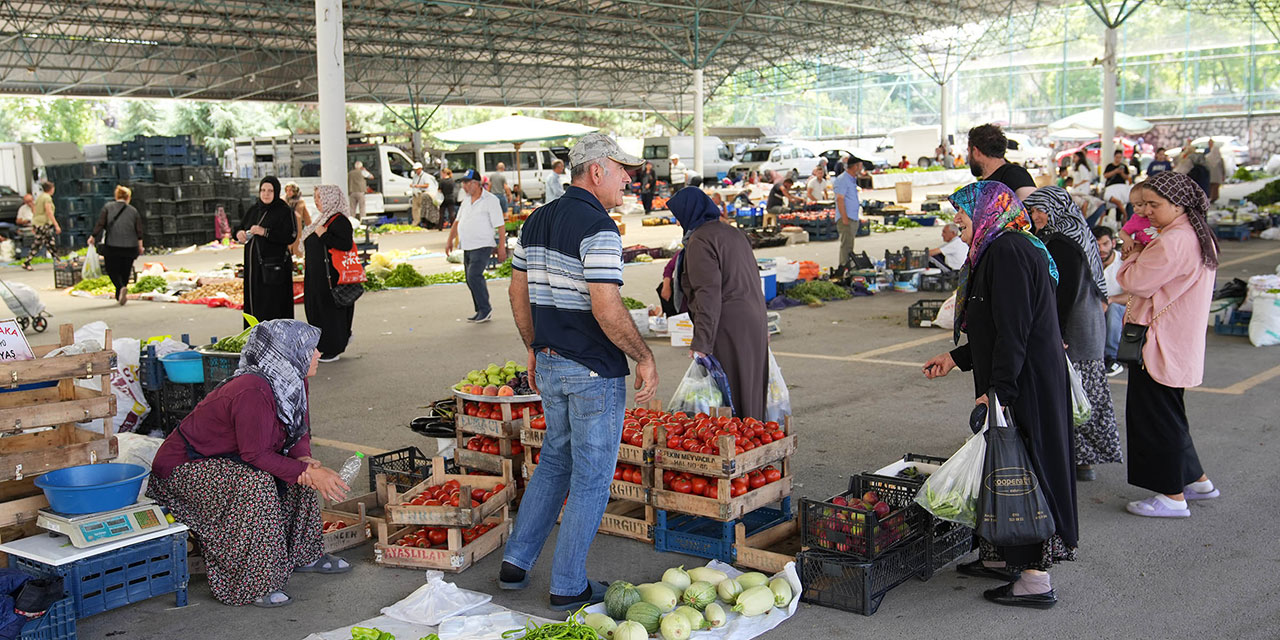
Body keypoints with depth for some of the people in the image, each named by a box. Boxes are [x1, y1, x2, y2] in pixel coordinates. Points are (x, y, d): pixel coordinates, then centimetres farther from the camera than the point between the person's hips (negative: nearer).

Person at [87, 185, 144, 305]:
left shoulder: (107, 207, 5)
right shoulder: (133, 210, 8)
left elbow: (100, 224, -3)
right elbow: (139, 230, 4)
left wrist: (93, 237, 6)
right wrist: (140, 246, 9)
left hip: (112, 245, -2)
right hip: (130, 246, 2)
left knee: (113, 271, 6)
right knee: (125, 271, 12)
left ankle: (121, 288, -21)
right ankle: (119, 296, 13)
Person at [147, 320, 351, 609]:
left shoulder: (293, 383, -2)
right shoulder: (253, 392, -31)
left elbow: (299, 431, 5)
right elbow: (256, 455, -30)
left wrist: (304, 460, -16)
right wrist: (308, 472, -27)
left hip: (227, 460, 10)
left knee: (299, 468, 2)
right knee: (255, 483, -32)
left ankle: (303, 554, 13)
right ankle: (250, 585, -22)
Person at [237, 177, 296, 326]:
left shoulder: (284, 212, -5)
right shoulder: (253, 210, 13)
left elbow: (291, 237, -15)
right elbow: (241, 228, 18)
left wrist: (265, 232, -22)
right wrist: (239, 234, -6)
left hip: (273, 267, -6)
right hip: (253, 265, 6)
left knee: (271, 306, -7)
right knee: (254, 303, 8)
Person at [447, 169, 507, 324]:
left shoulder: (490, 200, -8)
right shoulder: (466, 199, 13)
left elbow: (500, 225, -10)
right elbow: (458, 221, 23)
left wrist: (501, 247, -15)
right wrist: (450, 240, 20)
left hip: (483, 245, -8)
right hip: (467, 247, 8)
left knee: (474, 276, -18)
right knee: (471, 279, 9)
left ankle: (485, 310, -8)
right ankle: (481, 311, 18)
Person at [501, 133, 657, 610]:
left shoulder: (537, 221, 8)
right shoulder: (598, 228, -18)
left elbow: (518, 293, 14)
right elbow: (607, 309, -26)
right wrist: (645, 358, -15)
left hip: (551, 365, 8)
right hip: (595, 372, -8)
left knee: (555, 462, 23)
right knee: (591, 479, 5)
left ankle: (515, 563, 26)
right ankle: (568, 587, 14)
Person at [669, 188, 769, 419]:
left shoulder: (700, 240, -11)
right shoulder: (733, 233, 17)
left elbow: (708, 294, -21)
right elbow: (754, 281, 22)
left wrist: (701, 342, -23)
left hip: (727, 329, -9)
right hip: (755, 325, 9)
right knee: (750, 390, 16)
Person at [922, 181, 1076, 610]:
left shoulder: (1008, 251, -17)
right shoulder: (1002, 249, 15)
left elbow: (1013, 330, -23)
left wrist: (998, 390, -24)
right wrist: (956, 358, 24)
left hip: (1025, 385, -10)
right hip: (1022, 381, 10)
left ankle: (1036, 578, 3)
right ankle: (1005, 557, 26)